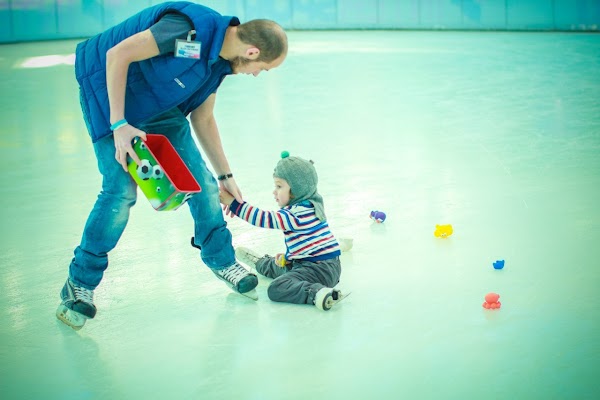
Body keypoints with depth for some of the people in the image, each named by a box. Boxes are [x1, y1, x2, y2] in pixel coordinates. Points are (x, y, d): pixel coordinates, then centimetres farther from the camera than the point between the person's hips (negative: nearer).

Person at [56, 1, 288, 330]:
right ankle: (80, 284, 1)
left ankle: (221, 260, 25)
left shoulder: (221, 60, -3)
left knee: (200, 180, 3)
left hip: (159, 103, 8)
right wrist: (119, 124, -29)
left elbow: (202, 119, 9)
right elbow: (118, 54, -29)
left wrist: (225, 176, 13)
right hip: (109, 87, -8)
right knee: (121, 191, -16)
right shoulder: (193, 28, -32)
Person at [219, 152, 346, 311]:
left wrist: (234, 203, -25)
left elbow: (267, 219, -27)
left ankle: (318, 293, -43)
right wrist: (288, 256, 16)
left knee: (276, 289, -28)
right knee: (277, 266, 34)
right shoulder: (306, 206, 11)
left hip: (320, 268, -11)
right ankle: (261, 263, 65)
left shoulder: (299, 213, -23)